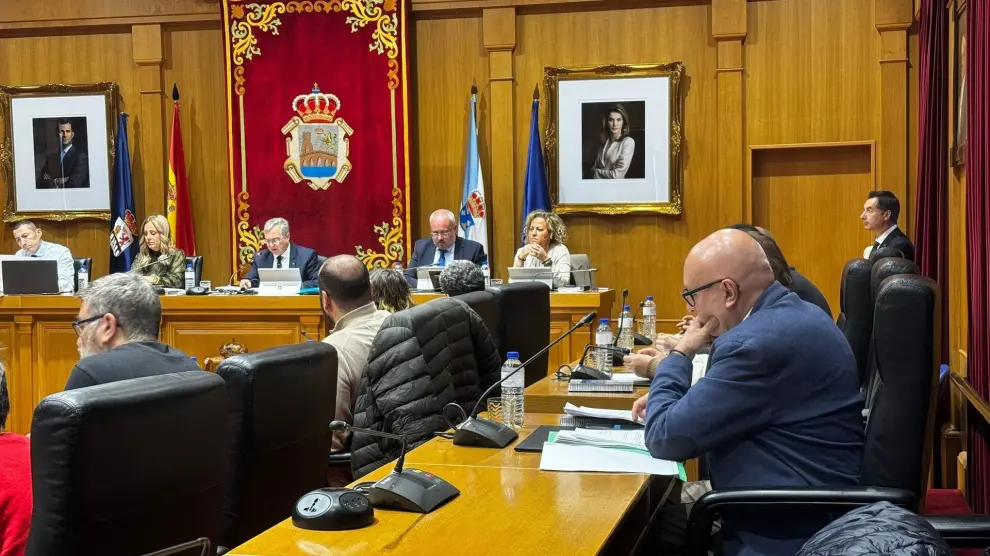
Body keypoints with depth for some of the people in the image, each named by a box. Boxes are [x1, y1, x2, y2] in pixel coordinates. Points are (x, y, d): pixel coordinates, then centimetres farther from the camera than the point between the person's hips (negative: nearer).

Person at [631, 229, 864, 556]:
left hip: (789, 529, -9)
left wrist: (679, 354, -7)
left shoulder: (759, 341, -25)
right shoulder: (794, 314, 7)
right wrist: (671, 401, 8)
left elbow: (665, 438, -20)